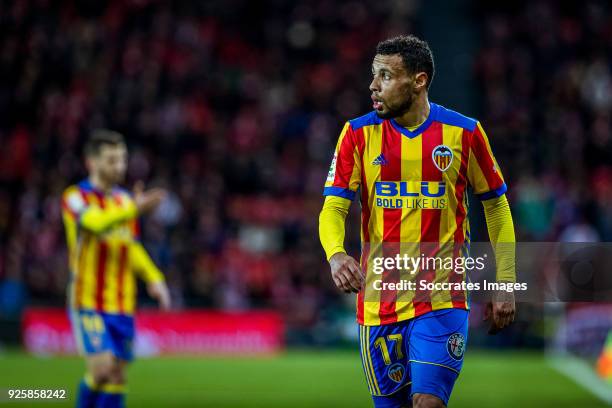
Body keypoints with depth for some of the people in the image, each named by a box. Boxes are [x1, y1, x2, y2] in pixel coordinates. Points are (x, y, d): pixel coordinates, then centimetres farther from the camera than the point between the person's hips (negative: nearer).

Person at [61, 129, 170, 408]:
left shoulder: (125, 201, 13)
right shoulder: (76, 197, -7)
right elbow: (95, 222, -28)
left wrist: (153, 278, 7)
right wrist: (134, 209, -42)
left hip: (122, 305, 6)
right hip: (89, 302, -6)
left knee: (117, 376, 3)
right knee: (102, 367, -18)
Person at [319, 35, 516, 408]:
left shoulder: (464, 133, 0)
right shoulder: (359, 133, 2)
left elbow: (496, 206, 9)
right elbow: (334, 207, -4)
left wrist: (505, 283, 4)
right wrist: (336, 255, -25)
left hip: (443, 298, -2)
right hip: (378, 302, 2)